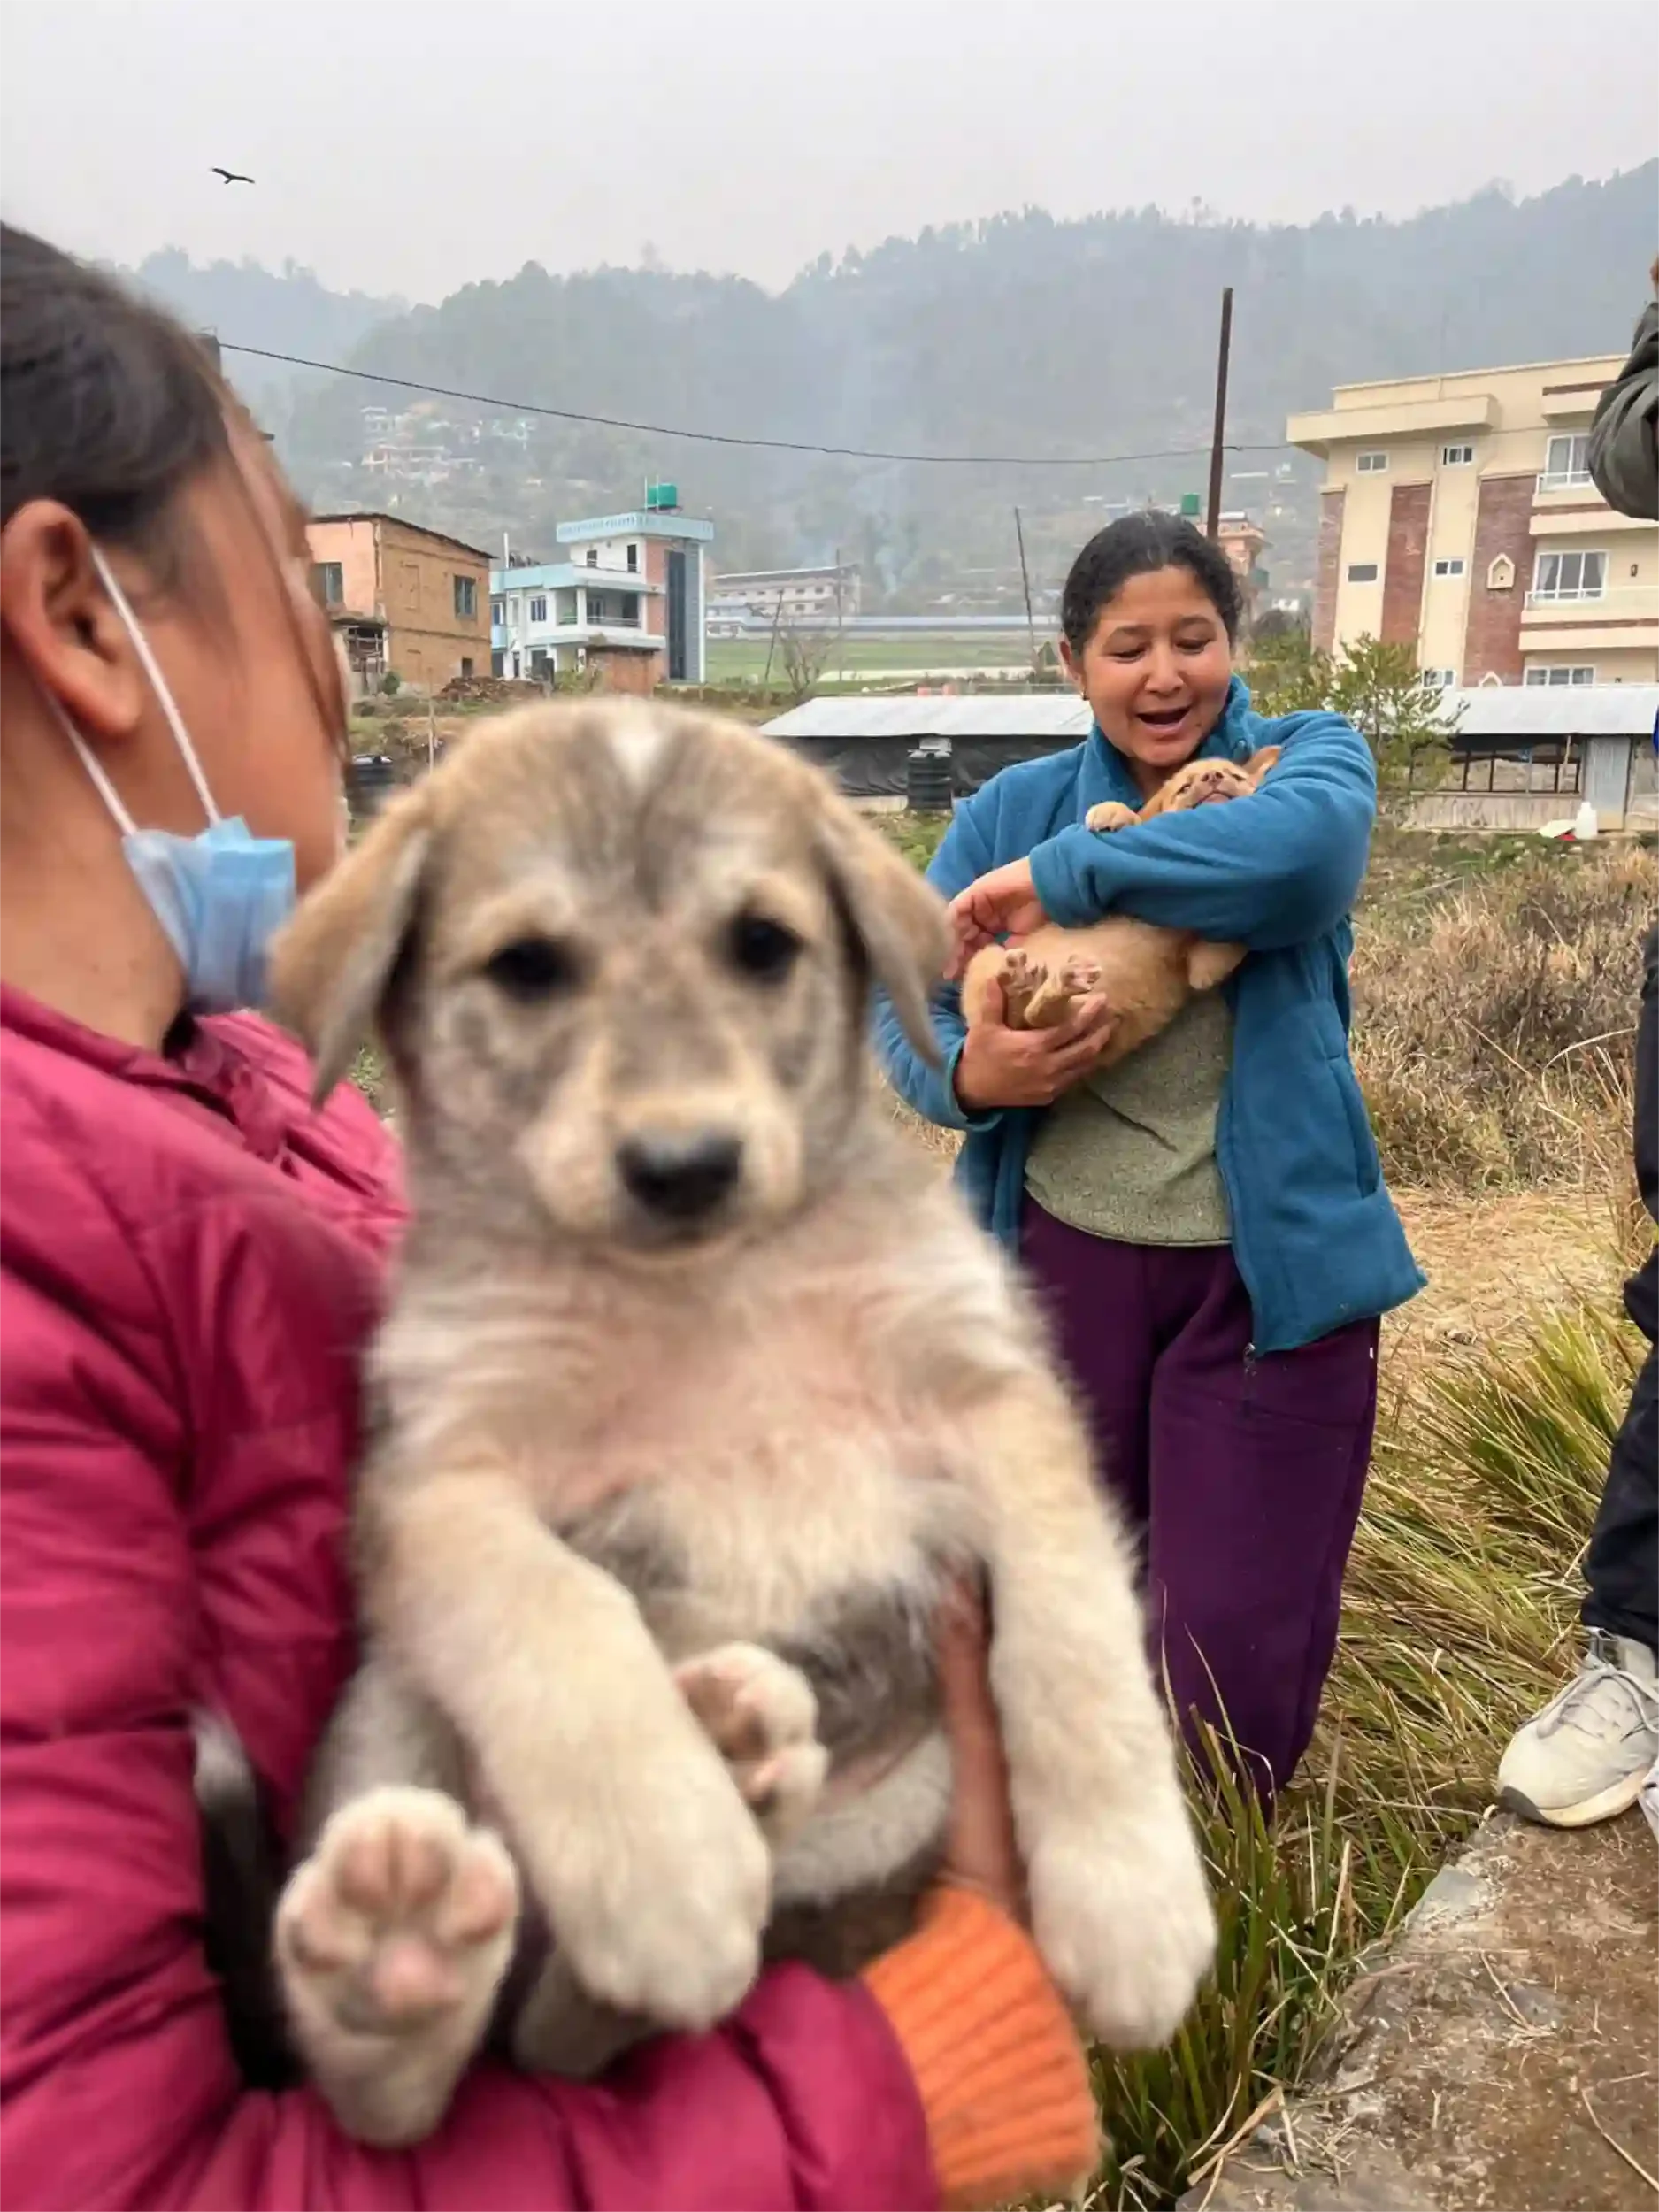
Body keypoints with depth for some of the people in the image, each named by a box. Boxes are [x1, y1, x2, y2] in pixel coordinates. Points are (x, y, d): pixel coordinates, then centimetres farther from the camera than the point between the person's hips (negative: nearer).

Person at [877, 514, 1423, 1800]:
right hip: (1059, 1257, 2)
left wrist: (1067, 873, -22)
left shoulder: (1312, 757, 1)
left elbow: (1302, 853, -26)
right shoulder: (1016, 808, 5)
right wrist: (967, 1077, -22)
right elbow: (901, 1008, 1)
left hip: (1266, 1268, -1)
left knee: (1238, 1642, 5)